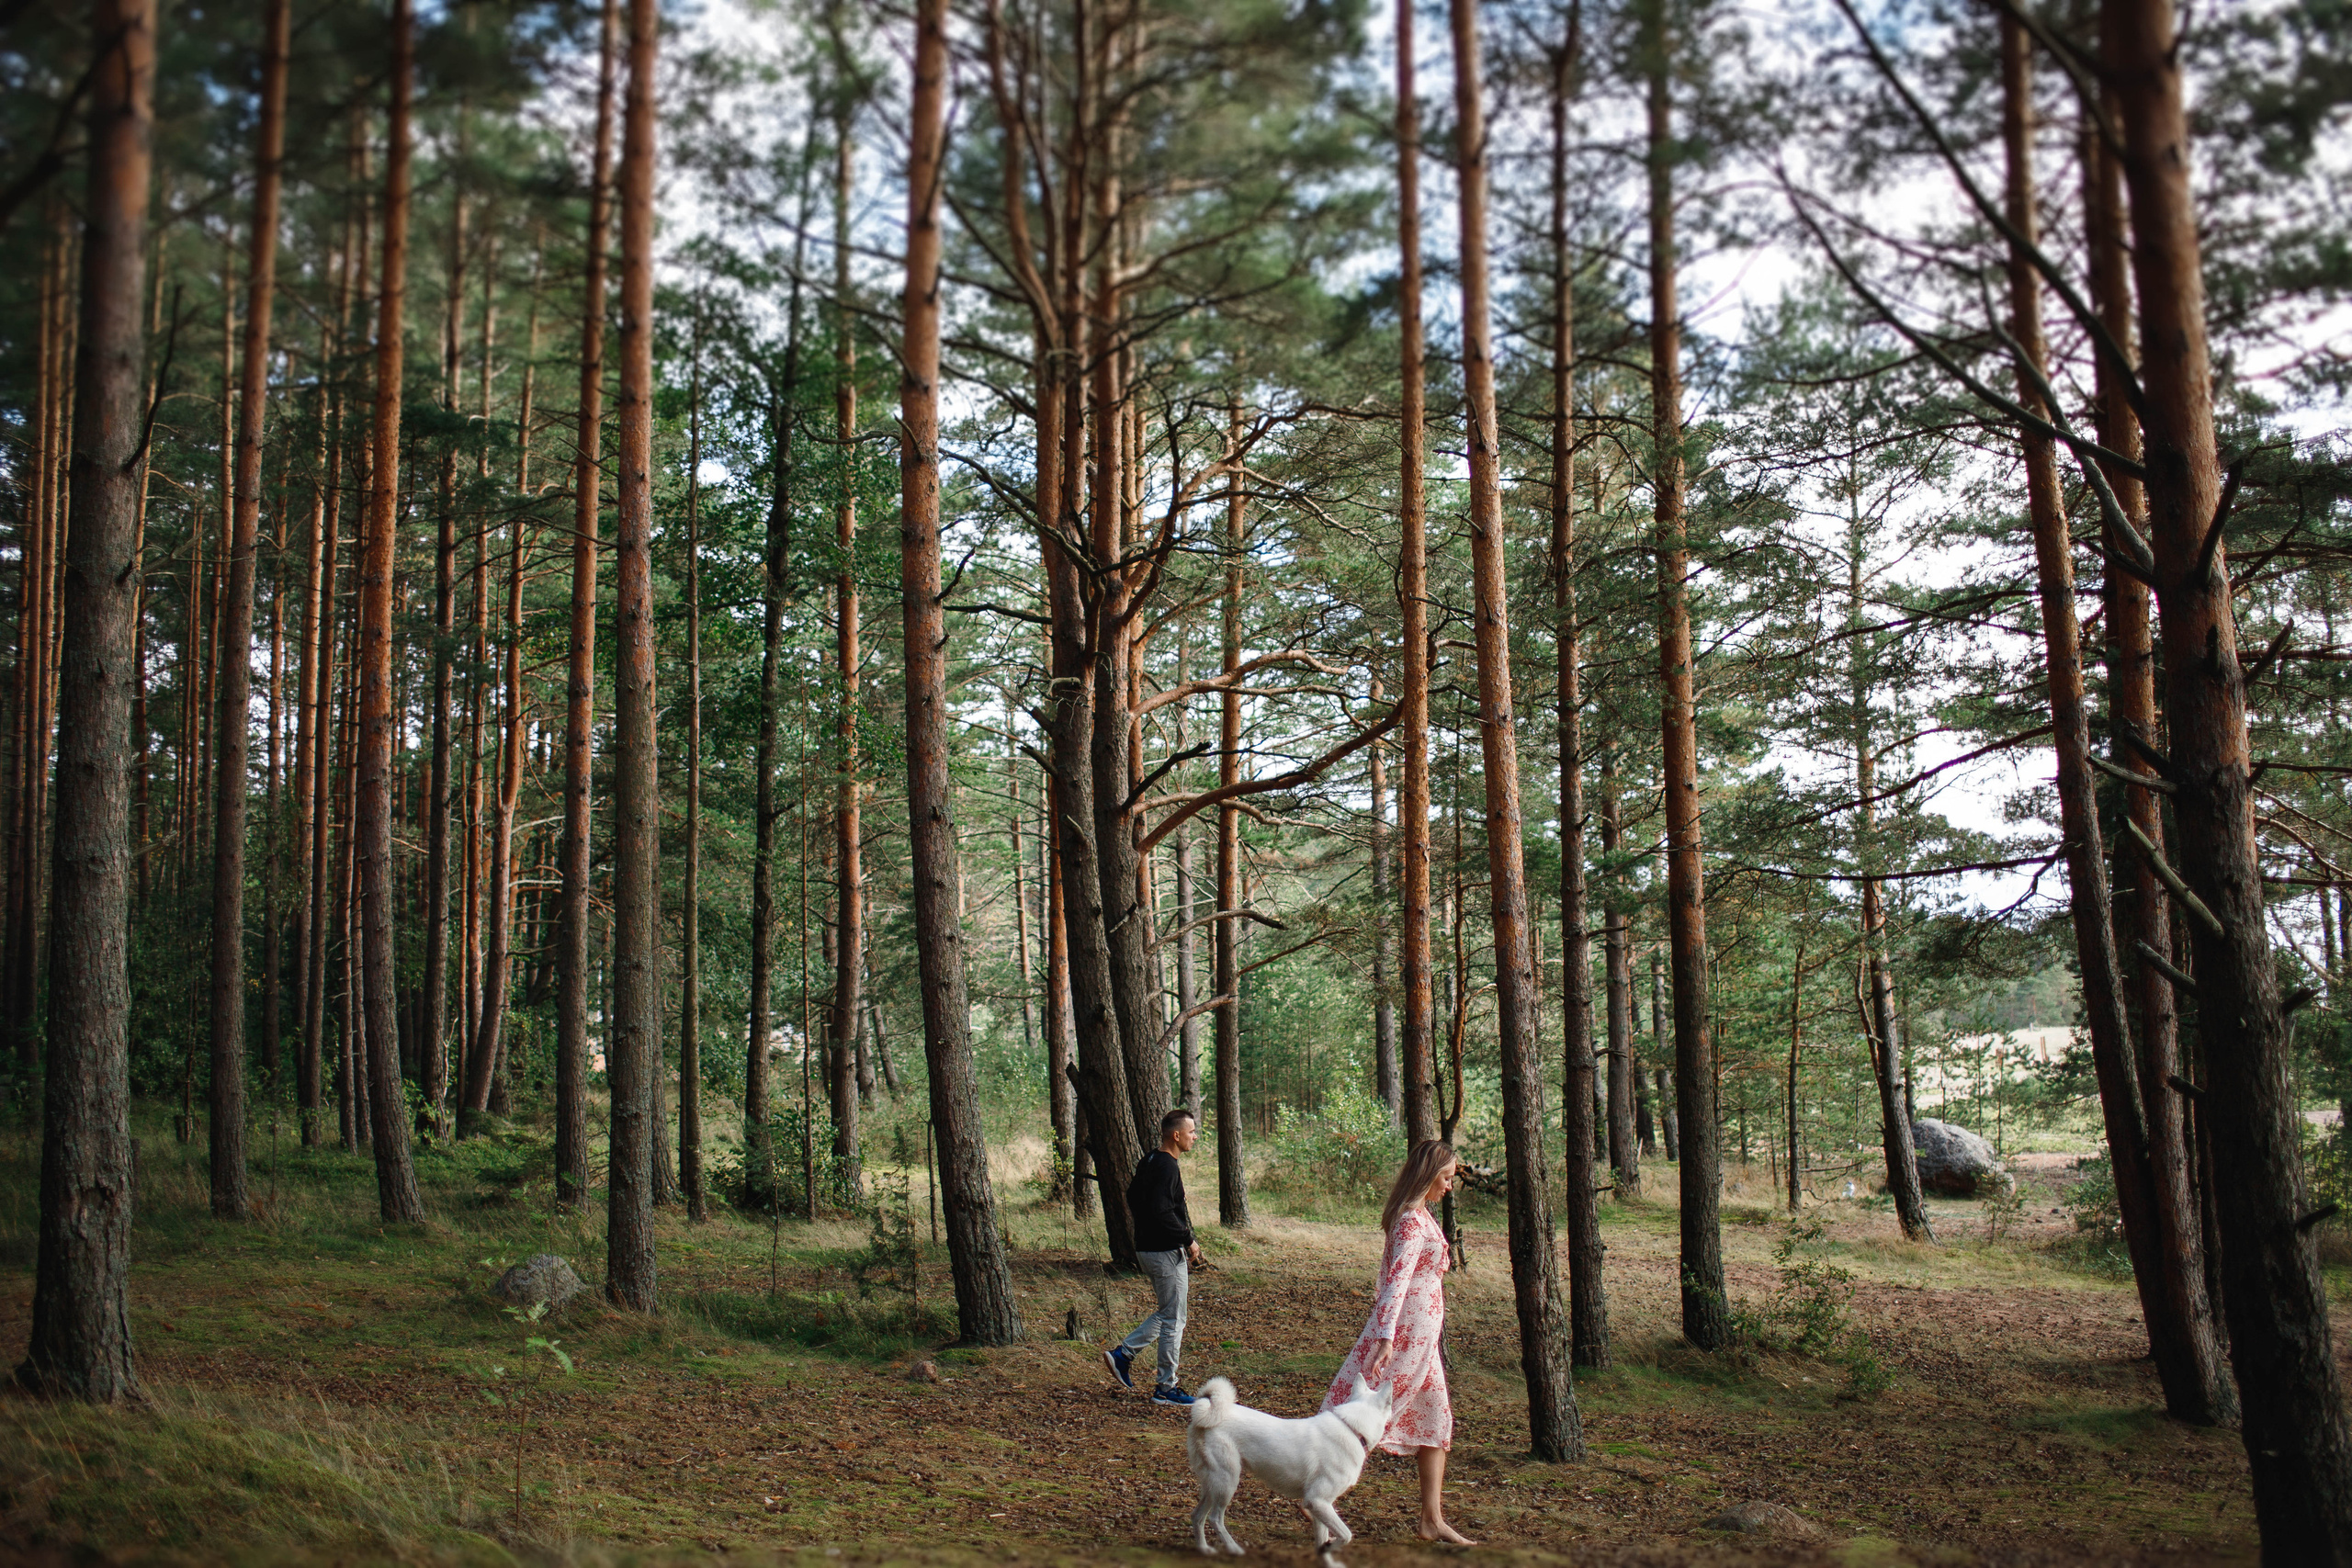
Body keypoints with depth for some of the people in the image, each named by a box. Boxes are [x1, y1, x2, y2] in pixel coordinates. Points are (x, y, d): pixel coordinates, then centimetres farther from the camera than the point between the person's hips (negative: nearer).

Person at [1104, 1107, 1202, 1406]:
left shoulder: (1148, 1162, 12)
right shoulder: (1166, 1166, -19)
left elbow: (1133, 1200, 21)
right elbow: (1161, 1212, -27)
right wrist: (1188, 1240, -18)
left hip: (1147, 1248, 10)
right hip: (1166, 1252, -10)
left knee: (1167, 1313, 20)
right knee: (1173, 1320, -1)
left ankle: (1122, 1353, 18)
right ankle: (1166, 1388, 7)